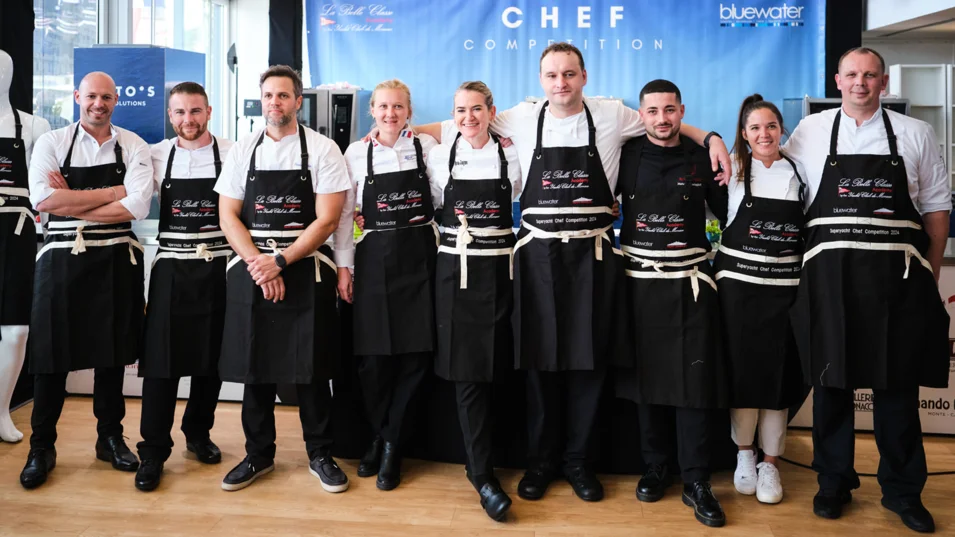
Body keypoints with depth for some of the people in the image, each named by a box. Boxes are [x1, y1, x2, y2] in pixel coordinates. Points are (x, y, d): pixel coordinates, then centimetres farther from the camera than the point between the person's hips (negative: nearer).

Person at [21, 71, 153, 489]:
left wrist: (71, 203, -12)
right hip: (62, 260, -1)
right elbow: (42, 200, -13)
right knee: (51, 353, 5)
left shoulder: (133, 148, 3)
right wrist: (110, 192, -12)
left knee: (112, 352, 10)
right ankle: (41, 447, 20)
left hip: (116, 262, 1)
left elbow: (137, 206, -11)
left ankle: (110, 437, 26)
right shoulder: (51, 143, 3)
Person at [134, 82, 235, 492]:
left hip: (217, 269, 0)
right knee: (161, 360, 0)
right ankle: (153, 452, 12)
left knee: (212, 359, 11)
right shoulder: (156, 156, 4)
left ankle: (198, 434, 30)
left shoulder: (232, 154, -1)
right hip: (170, 269, 1)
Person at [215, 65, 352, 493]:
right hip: (251, 272, 3)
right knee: (255, 367, 9)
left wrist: (280, 260, -14)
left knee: (312, 369, 3)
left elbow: (327, 219, -8)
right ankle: (258, 455, 25)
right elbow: (228, 217, 5)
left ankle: (319, 454, 19)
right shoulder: (243, 151, 8)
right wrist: (258, 265, -10)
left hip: (305, 273, -3)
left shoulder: (322, 149, -1)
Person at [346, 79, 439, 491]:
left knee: (416, 353, 0)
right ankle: (382, 438, 25)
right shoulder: (356, 153, 5)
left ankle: (390, 445, 16)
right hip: (373, 260, 0)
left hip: (419, 257, 0)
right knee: (373, 356, 2)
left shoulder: (427, 147, 4)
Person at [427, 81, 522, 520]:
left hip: (498, 271, 1)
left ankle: (478, 459, 25)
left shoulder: (510, 156, 4)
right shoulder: (439, 157, 4)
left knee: (490, 367, 6)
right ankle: (483, 473, 3)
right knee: (467, 371, -3)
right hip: (455, 272, -1)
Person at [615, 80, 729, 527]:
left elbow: (730, 213, 10)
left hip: (690, 283, 0)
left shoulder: (701, 158, 3)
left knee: (694, 382, -2)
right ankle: (655, 468, 22)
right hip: (640, 282, 1)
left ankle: (696, 482, 7)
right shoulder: (626, 156, 3)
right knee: (646, 377, 7)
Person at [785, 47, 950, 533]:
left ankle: (902, 490, 22)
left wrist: (931, 273, 5)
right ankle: (834, 482, 22)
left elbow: (937, 206, 10)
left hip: (897, 278, 1)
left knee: (898, 385, 7)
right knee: (830, 382, 6)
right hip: (829, 276, 0)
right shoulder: (810, 131, 6)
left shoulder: (915, 134, 8)